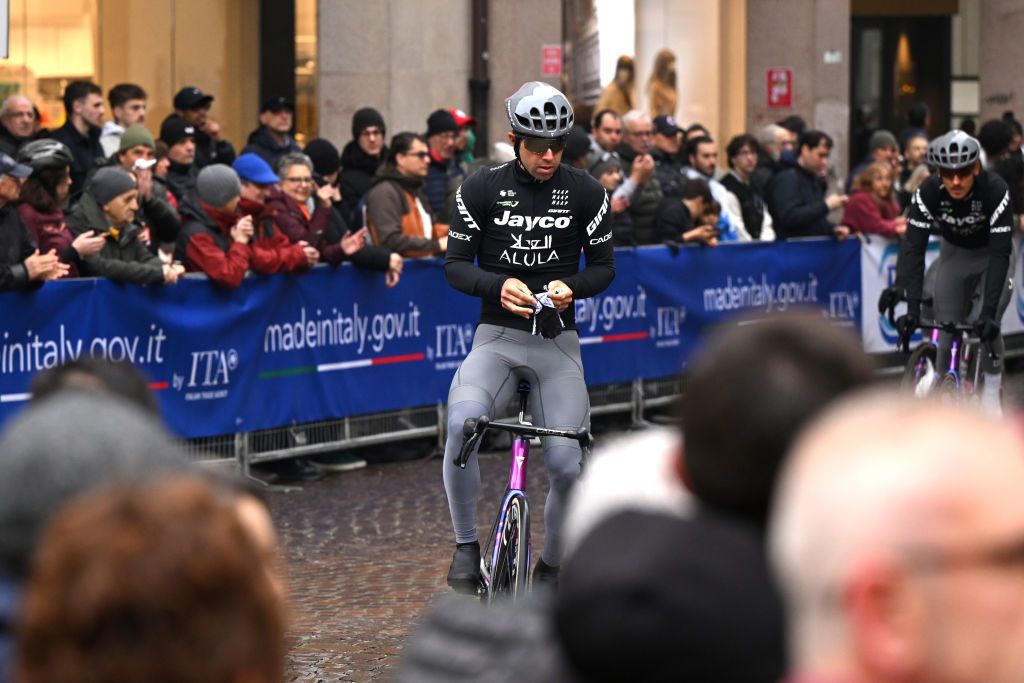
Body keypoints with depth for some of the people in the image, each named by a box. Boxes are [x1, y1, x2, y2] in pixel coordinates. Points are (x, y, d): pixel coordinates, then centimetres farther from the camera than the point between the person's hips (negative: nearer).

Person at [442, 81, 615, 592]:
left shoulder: (586, 193, -1)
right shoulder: (481, 190, -3)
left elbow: (603, 266, 6)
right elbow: (455, 265, -1)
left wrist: (570, 287, -16)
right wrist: (498, 286, -22)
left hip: (556, 342, 1)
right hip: (497, 336, -1)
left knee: (568, 465, -9)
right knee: (463, 420, -31)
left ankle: (550, 568, 18)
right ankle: (466, 544, -14)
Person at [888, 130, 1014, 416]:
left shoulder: (995, 190, -34)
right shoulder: (929, 192, -28)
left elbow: (1000, 254, -36)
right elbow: (913, 249, -31)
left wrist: (988, 312, -44)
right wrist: (911, 307, -41)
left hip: (991, 256, -2)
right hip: (954, 253, 2)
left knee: (987, 327, -20)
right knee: (946, 331, -7)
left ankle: (991, 394, -2)